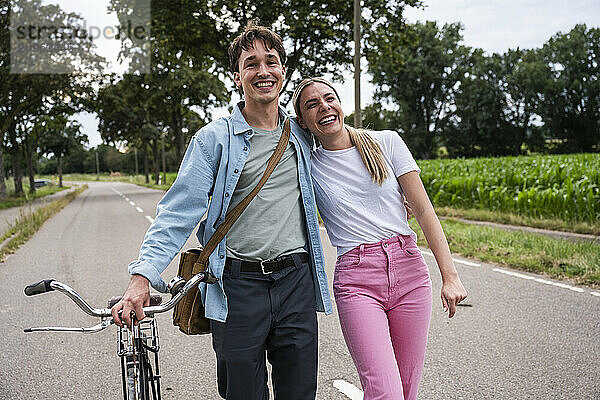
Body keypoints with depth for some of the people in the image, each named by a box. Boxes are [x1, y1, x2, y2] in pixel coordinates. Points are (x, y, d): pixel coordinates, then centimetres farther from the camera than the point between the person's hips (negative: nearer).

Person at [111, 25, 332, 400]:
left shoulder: (302, 136, 11)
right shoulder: (215, 138, -1)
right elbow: (179, 211, -8)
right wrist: (143, 275, -18)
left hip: (297, 282, 3)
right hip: (238, 286, -3)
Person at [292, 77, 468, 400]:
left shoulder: (387, 142, 6)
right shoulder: (307, 168, 5)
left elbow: (423, 209, 2)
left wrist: (450, 276, -4)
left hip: (409, 269, 2)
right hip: (356, 280, -1)